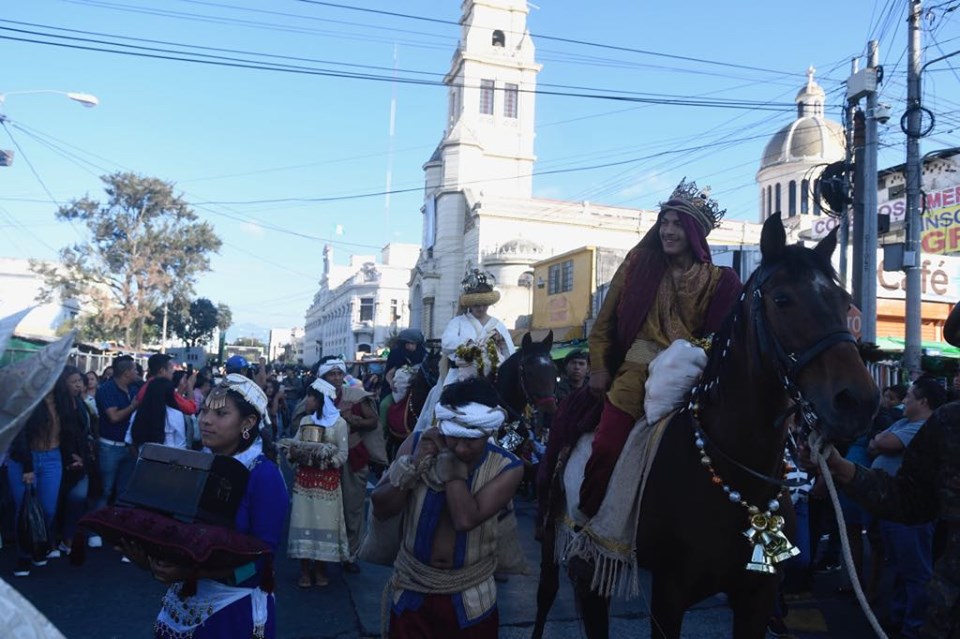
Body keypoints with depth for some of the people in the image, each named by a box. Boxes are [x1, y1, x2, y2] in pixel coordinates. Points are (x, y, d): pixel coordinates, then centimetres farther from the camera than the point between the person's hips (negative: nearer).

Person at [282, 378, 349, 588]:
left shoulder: (339, 422, -4)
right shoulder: (305, 420, 11)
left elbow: (342, 455, -8)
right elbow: (294, 446, 6)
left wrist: (323, 460, -21)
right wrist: (293, 452, -15)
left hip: (327, 479, -3)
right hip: (304, 478, 4)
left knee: (324, 521, 0)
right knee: (303, 520, 2)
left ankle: (320, 567, 14)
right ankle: (305, 568, 11)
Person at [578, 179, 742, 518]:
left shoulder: (716, 280, 6)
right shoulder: (639, 262, 6)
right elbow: (605, 321, 8)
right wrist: (600, 367, 3)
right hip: (634, 374, 0)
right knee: (606, 448, -10)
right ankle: (585, 518, 9)